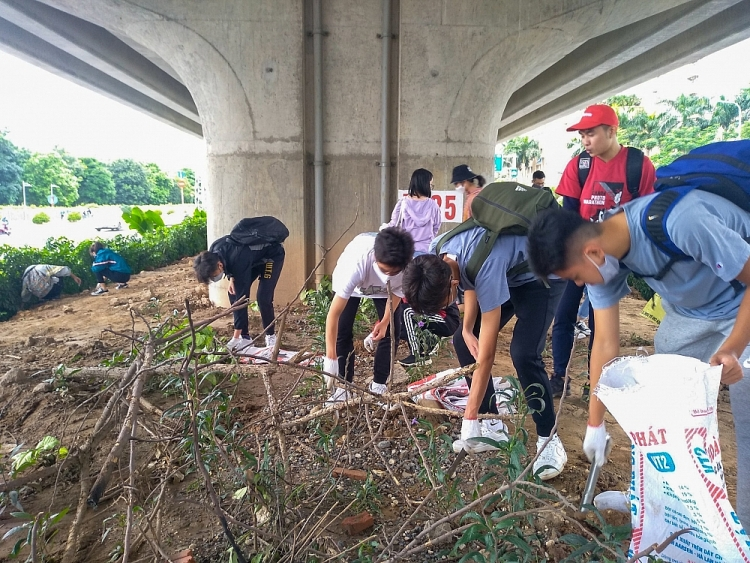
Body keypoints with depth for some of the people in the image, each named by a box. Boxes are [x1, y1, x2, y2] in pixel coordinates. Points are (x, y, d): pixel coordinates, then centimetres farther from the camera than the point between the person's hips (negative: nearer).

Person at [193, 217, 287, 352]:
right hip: (255, 256, 8)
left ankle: (270, 336, 2)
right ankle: (245, 337, 5)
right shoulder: (213, 252, -20)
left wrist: (235, 336, -33)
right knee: (234, 293, -3)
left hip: (273, 254, -8)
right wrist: (231, 277, -17)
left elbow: (242, 297, -37)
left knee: (263, 298, -20)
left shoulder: (239, 259, -41)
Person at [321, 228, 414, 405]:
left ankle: (378, 385, 10)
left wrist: (385, 321, -19)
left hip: (383, 288, 2)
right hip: (351, 283, -2)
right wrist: (330, 358, -44)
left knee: (391, 331, -7)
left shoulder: (407, 265, -38)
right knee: (342, 331, -11)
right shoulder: (356, 262, -47)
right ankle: (344, 388, 5)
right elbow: (333, 314, -43)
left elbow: (397, 291, -12)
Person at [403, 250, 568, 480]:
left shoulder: (485, 268, -40)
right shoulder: (438, 259, -19)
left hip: (540, 278, -7)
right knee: (463, 341, -1)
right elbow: (471, 286, 3)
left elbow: (486, 354, -35)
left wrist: (469, 418, -31)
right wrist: (467, 329, -12)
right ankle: (493, 427, 9)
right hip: (508, 276, 8)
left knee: (523, 354, -24)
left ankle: (549, 440, -4)